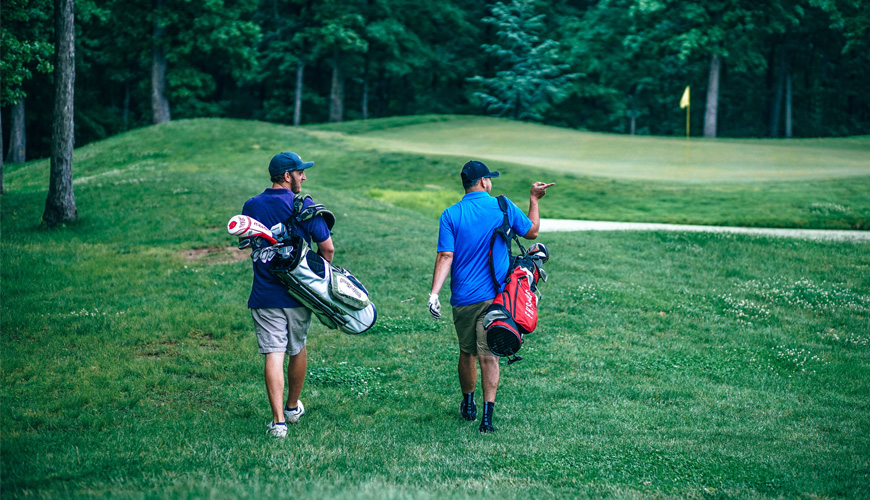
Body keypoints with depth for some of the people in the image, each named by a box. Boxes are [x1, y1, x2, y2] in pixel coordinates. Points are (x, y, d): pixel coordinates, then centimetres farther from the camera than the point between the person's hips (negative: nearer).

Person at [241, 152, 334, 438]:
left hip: (265, 295, 1)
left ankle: (278, 420, -12)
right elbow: (327, 248, -6)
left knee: (274, 355, -4)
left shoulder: (251, 207, 3)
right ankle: (293, 407, 35)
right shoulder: (305, 207, -7)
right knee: (297, 350, 19)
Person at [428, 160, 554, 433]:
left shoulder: (451, 215, -2)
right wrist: (534, 199, 26)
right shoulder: (503, 207, -1)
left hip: (463, 298, 1)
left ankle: (468, 405, 34)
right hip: (495, 297, -1)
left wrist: (434, 292, -13)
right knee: (489, 355, -2)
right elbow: (532, 231, 14)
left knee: (467, 353, 17)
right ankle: (487, 416, -12)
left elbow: (445, 257, -11)